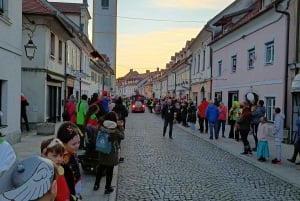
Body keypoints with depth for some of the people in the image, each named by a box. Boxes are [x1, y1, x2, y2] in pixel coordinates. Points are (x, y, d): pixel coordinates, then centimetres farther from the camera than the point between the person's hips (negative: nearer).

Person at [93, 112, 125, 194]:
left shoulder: (101, 128, -13)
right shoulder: (115, 131, -23)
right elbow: (122, 136, -5)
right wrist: (121, 127, -3)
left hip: (102, 153, 4)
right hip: (112, 155, -4)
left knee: (100, 169, 22)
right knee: (109, 171, 11)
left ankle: (96, 185, 35)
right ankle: (107, 188, 23)